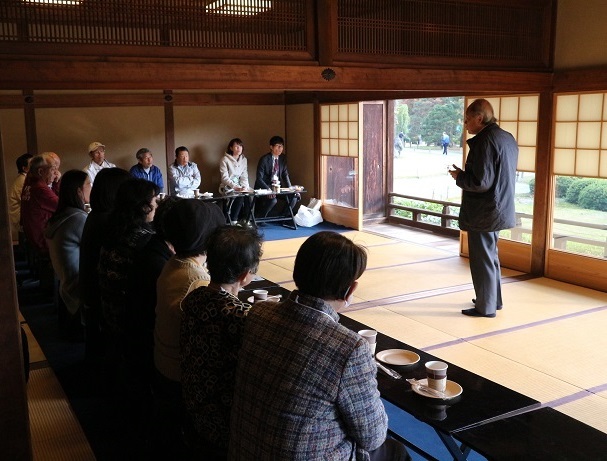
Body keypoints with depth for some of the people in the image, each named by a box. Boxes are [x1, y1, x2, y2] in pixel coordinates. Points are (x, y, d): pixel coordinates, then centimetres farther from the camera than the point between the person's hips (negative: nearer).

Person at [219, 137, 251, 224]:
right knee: (239, 197, -32)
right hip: (227, 187, -4)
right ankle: (233, 221, -21)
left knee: (247, 196, -28)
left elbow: (244, 176, 7)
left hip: (239, 187, 4)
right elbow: (225, 178, -12)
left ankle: (245, 220, -18)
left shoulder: (244, 159, 11)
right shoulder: (225, 160, -6)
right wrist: (236, 187, -23)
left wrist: (245, 187, -12)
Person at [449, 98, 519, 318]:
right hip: (501, 209, 10)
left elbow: (481, 182, -26)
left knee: (482, 259, 2)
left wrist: (459, 176, -8)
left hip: (483, 213, -10)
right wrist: (466, 174, 15)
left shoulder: (485, 141, -21)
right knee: (490, 255, 22)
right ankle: (494, 299, 33)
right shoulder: (508, 138, 9)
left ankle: (486, 306, 13)